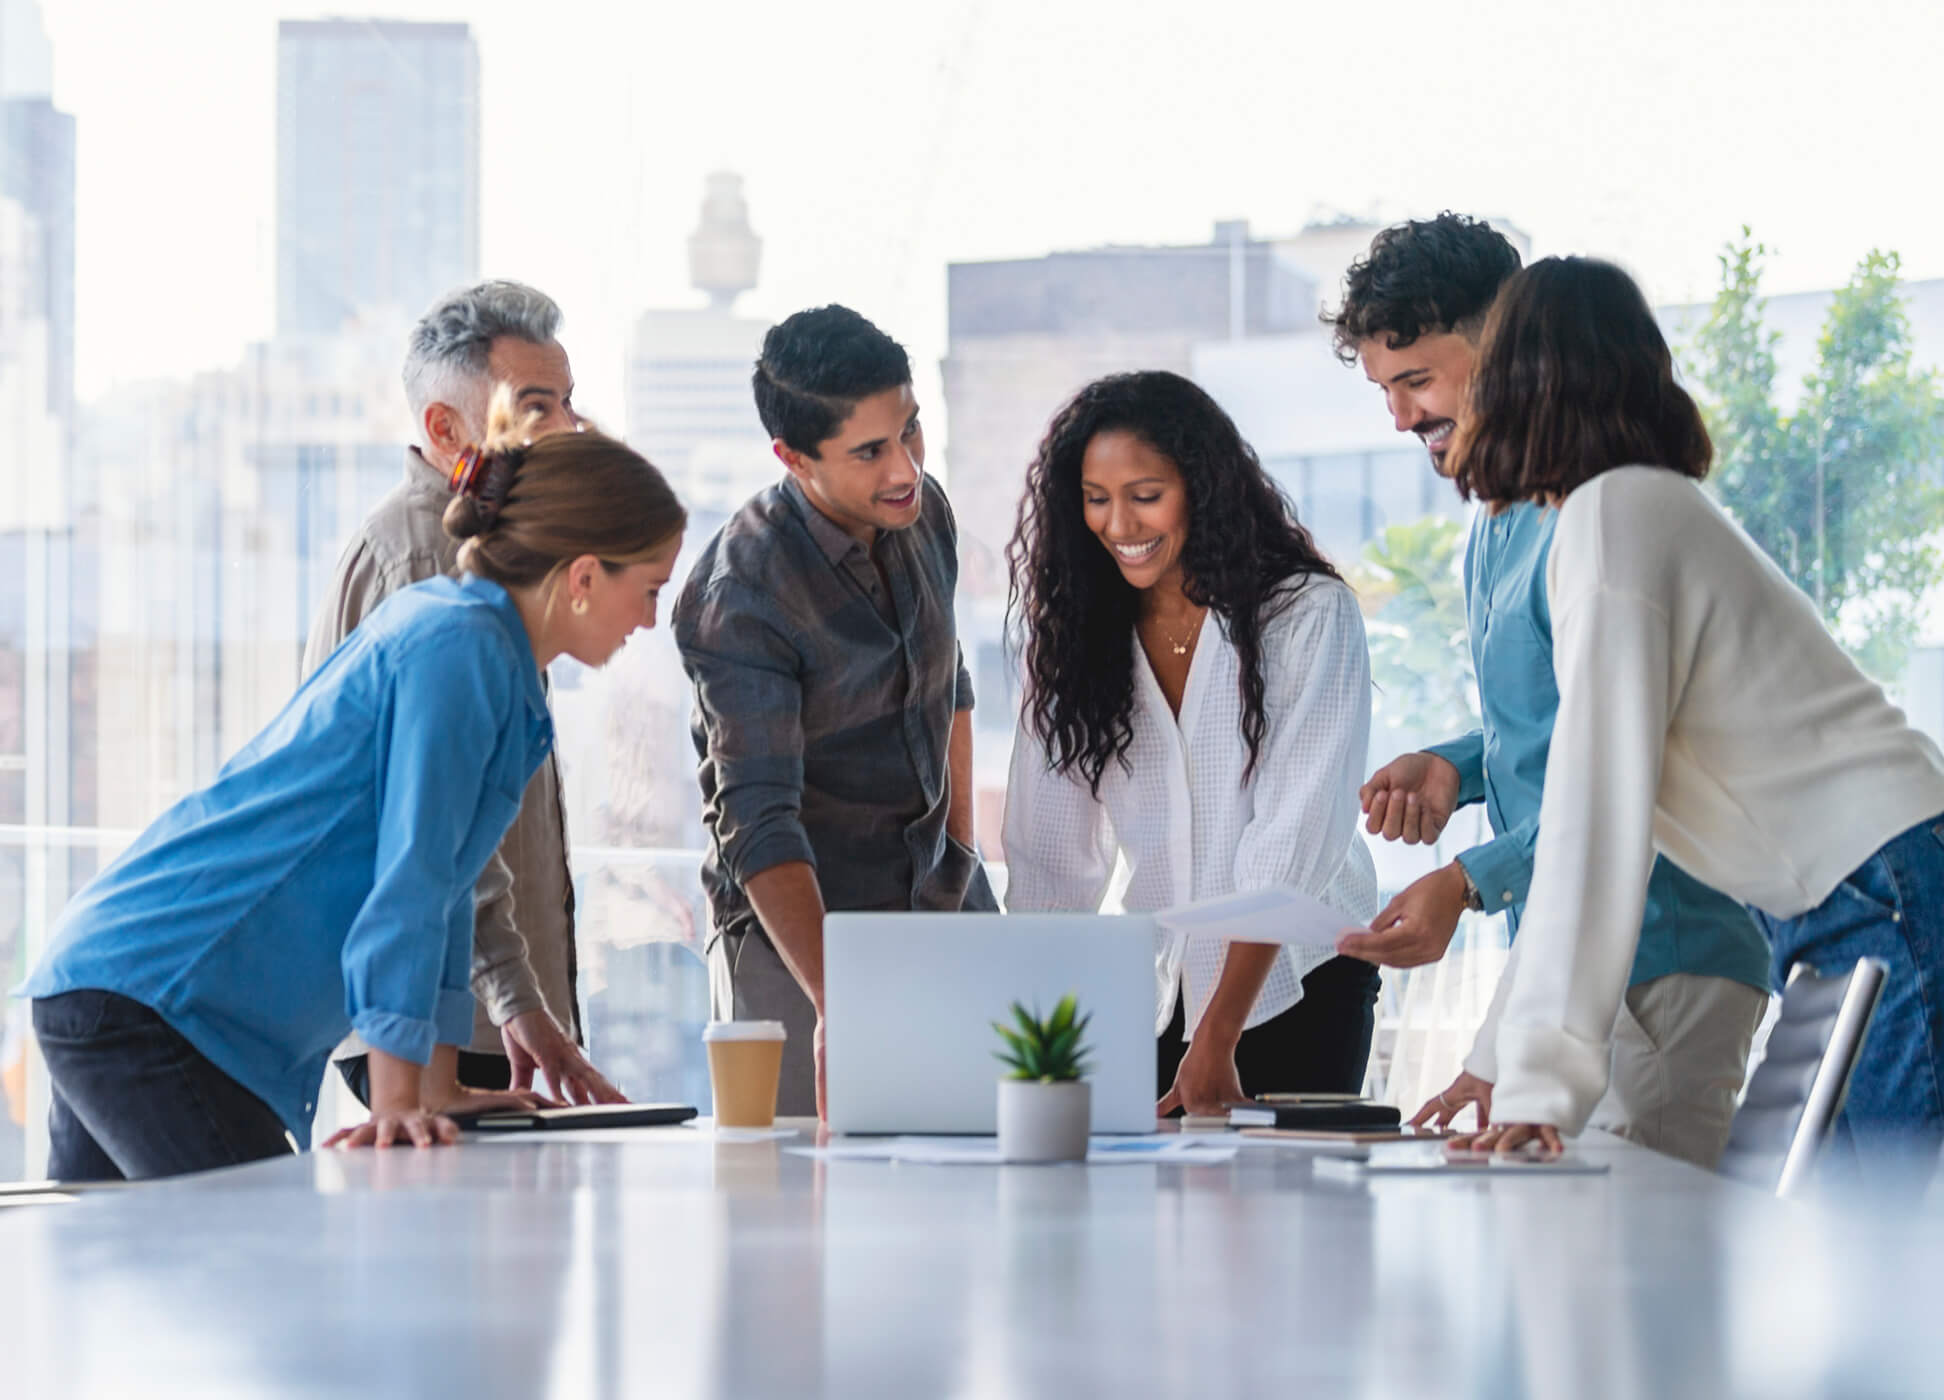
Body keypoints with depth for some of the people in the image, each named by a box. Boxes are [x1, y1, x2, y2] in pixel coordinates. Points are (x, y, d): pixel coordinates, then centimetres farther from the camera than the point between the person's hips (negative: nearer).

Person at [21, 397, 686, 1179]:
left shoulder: (455, 634, 15)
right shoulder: (459, 648, -15)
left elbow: (437, 877, 20)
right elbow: (409, 879, -20)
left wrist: (437, 1091, 21)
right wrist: (396, 1102, -21)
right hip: (150, 995, -11)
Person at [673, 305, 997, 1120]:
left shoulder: (924, 511, 0)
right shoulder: (739, 596, -23)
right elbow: (757, 822, -29)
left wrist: (962, 853, 13)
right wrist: (831, 1000, -40)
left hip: (940, 905, 6)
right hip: (797, 925, -6)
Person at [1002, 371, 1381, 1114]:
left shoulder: (1309, 616, -10)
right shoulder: (1077, 637, 3)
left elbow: (1295, 839, -16)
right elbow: (1049, 859, 0)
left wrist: (1217, 1040, -21)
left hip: (1294, 988, -3)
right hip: (1153, 993, 3)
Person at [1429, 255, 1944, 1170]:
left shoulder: (1611, 515, -10)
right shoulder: (1647, 505, 19)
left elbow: (1599, 814, -18)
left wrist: (1540, 1076, -20)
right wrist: (1505, 1055, 20)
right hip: (1838, 925, 9)